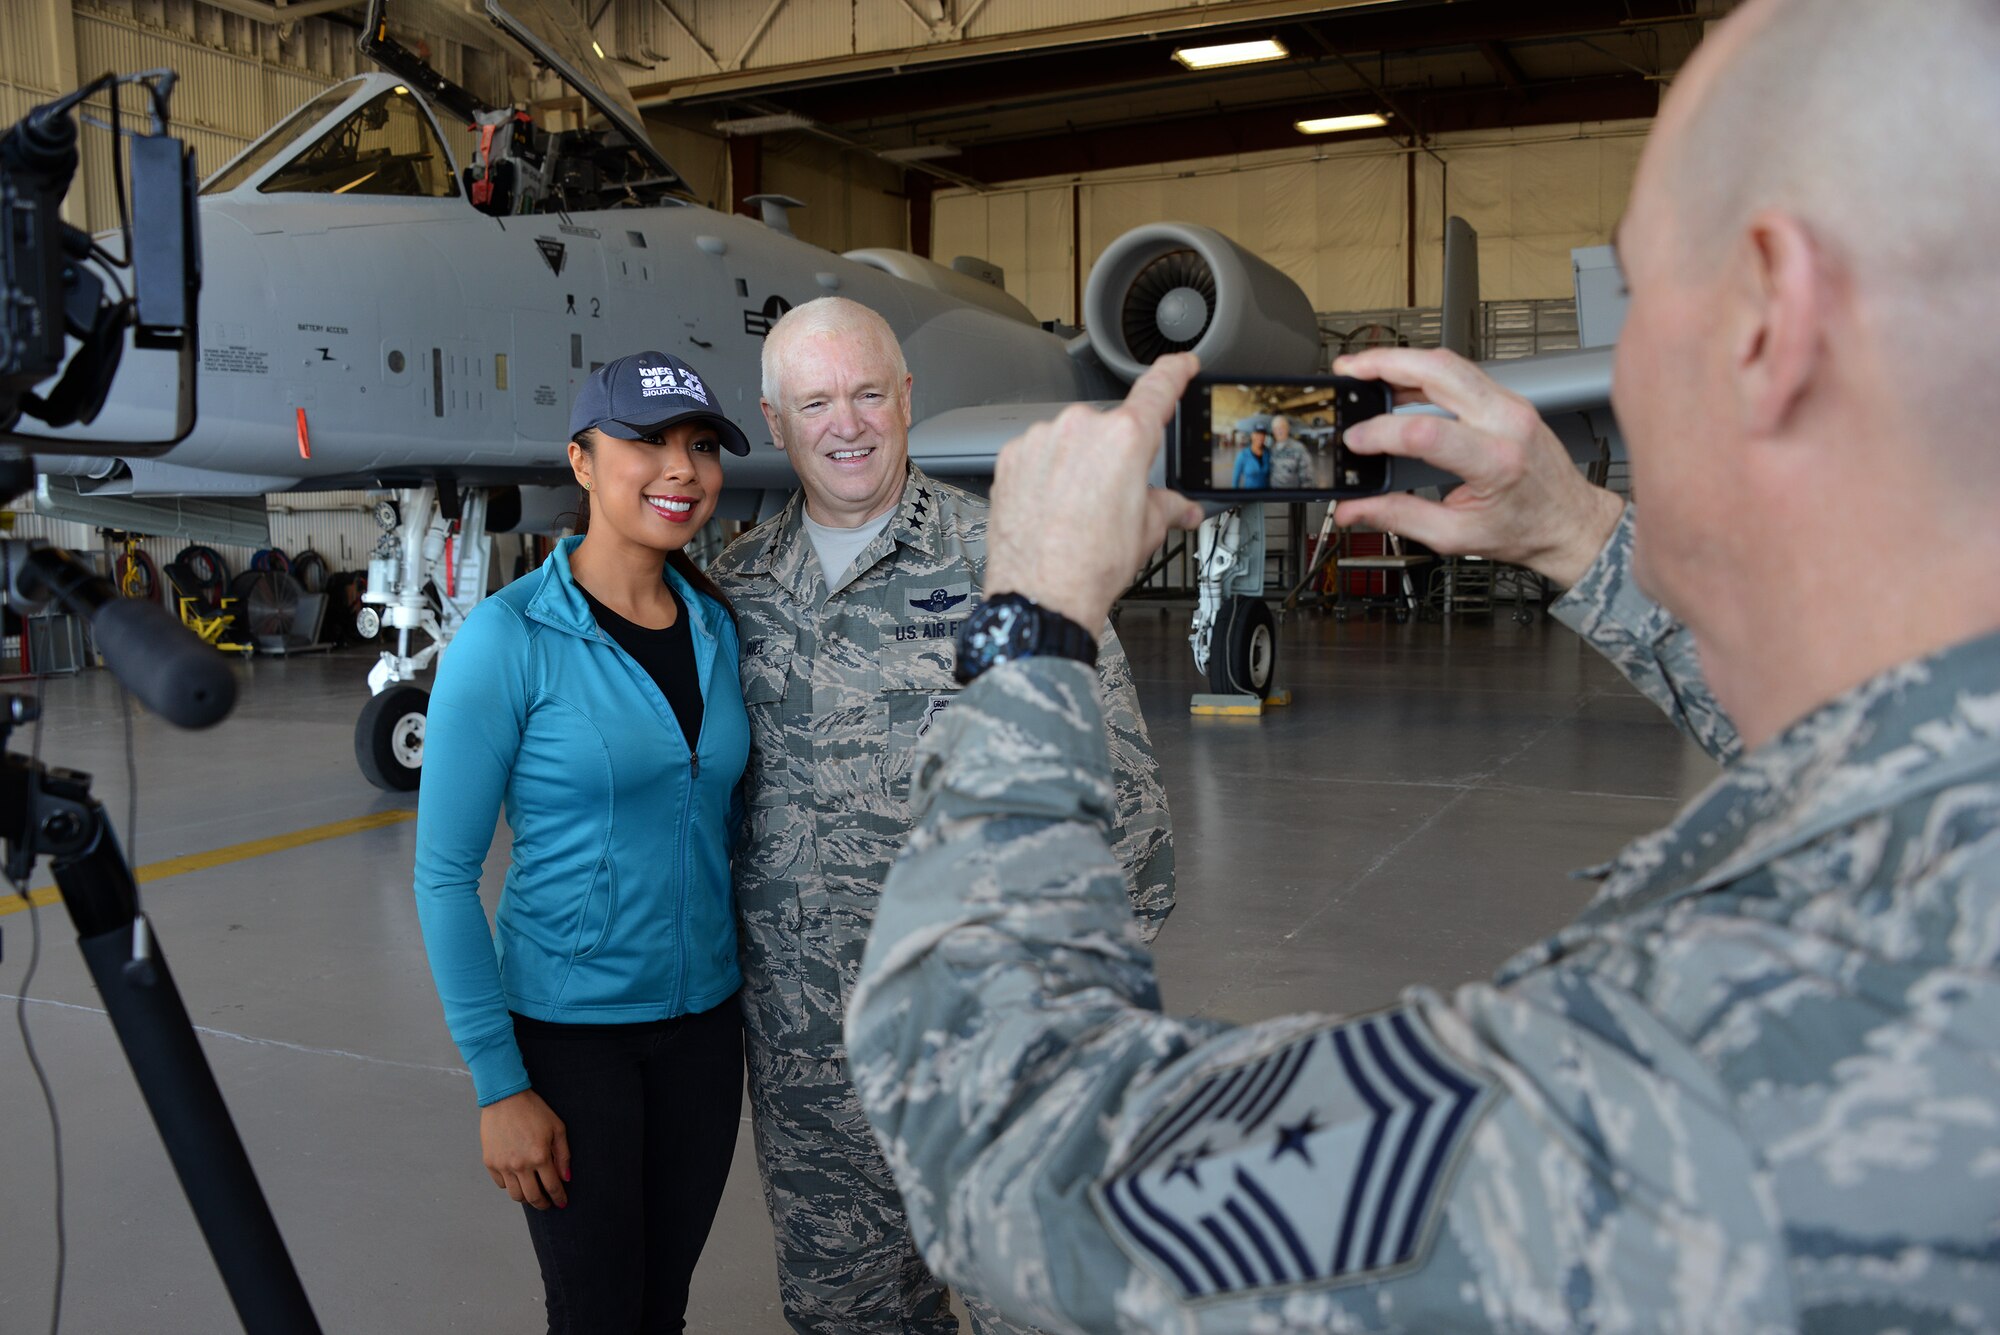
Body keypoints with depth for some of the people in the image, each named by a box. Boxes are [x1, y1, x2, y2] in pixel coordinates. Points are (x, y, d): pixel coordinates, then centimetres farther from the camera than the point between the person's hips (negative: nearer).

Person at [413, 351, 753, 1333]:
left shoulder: (716, 625, 1)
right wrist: (499, 1086, -13)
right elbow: (445, 873, -13)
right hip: (569, 1027, -5)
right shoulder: (510, 638, -15)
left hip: (703, 1017, 5)